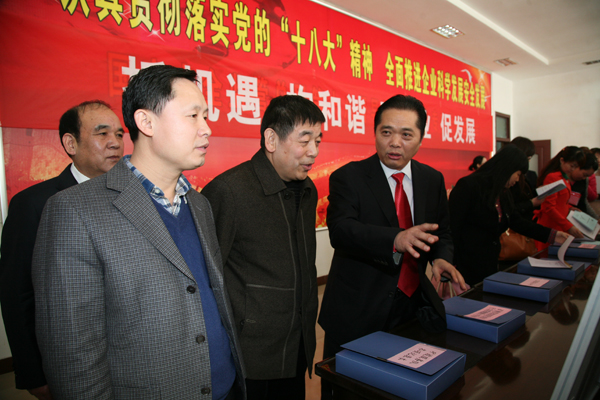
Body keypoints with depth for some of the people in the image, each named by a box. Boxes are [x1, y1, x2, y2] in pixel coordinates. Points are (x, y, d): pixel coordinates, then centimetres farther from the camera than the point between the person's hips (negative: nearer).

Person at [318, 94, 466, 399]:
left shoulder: (433, 180, 6)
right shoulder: (348, 177, -10)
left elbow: (442, 232, 12)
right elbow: (340, 230, -25)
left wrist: (441, 258, -10)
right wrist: (396, 239, -40)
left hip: (413, 306, 4)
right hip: (357, 313, -4)